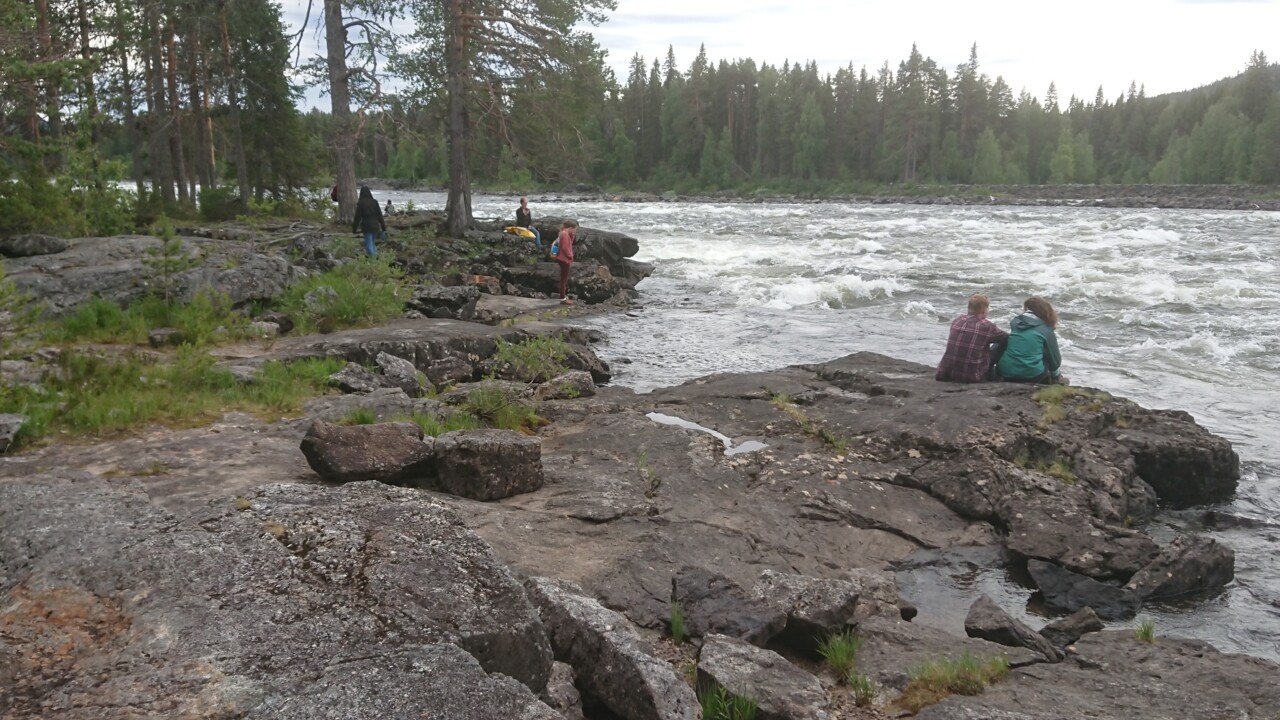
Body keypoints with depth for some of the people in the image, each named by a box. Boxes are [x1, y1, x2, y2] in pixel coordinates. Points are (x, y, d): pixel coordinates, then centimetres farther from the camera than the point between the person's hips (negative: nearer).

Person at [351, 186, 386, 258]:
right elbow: (380, 215, 3)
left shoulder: (360, 203, -8)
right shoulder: (374, 202, -1)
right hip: (375, 225, 4)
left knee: (369, 244, 1)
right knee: (372, 242, 19)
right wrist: (383, 227, 9)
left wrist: (354, 228, 2)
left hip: (366, 226, -3)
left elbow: (357, 217, -6)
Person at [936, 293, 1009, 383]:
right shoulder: (986, 326, -8)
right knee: (1001, 344, 10)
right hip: (972, 377, -5)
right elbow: (1007, 338, 7)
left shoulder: (956, 321, 6)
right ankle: (989, 374, 25)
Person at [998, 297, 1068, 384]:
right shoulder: (1046, 331, 2)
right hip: (1033, 376, -3)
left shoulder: (1014, 323, 10)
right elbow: (1054, 357, 10)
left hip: (1007, 374, 3)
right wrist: (1057, 377, 25)